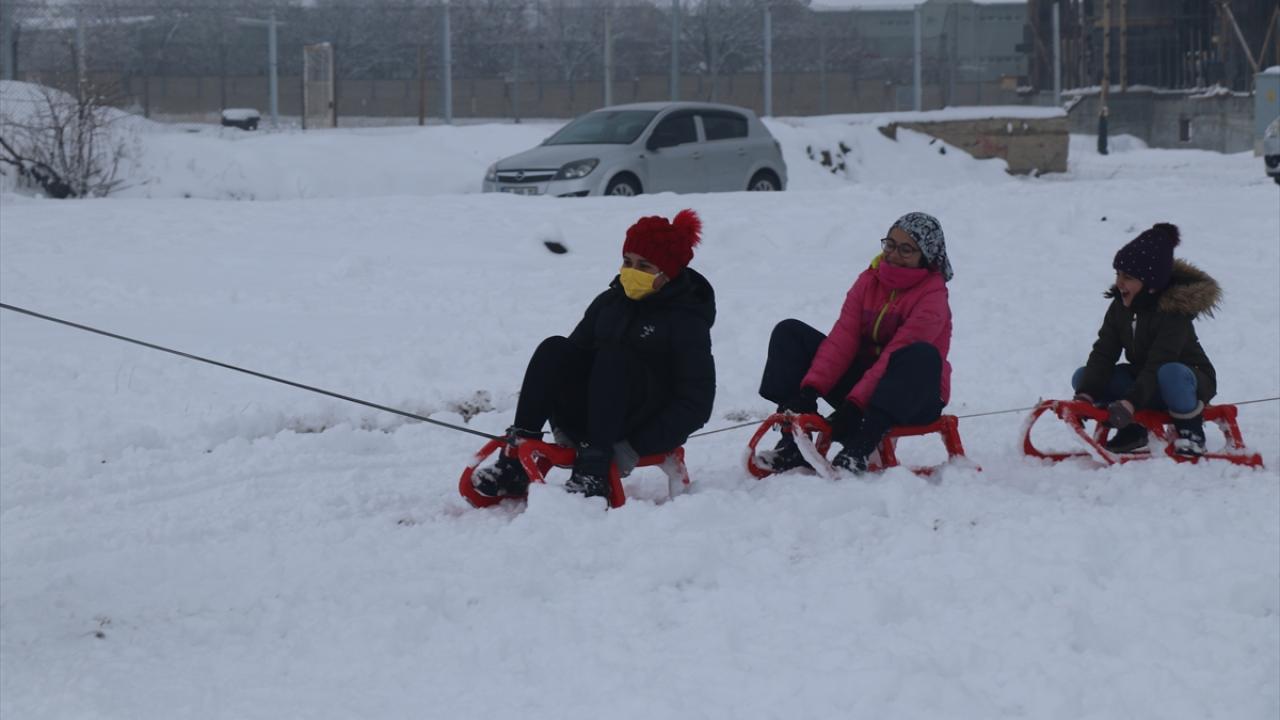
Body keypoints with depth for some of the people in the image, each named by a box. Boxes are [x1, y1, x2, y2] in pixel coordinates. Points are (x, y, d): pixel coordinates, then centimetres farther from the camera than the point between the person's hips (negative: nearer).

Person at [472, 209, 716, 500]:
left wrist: (636, 447, -23)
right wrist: (562, 422, -8)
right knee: (554, 350, -19)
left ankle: (594, 472, -41)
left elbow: (696, 404, -13)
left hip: (649, 429, -5)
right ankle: (515, 466, -28)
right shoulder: (609, 303, 9)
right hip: (589, 423, 5)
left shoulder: (688, 321, -8)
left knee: (613, 356, -30)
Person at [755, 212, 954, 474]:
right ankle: (793, 444, -21)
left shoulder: (932, 297, -15)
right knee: (790, 333, -3)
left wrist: (853, 405, -34)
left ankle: (858, 450, -49)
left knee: (922, 355, -39)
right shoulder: (869, 281, 3)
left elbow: (894, 356, -25)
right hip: (863, 378, 6)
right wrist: (809, 390, -21)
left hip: (912, 398, -6)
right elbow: (842, 339, -6)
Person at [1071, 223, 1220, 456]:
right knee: (1082, 377, -10)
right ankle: (1132, 428, 0)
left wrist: (1130, 402, -47)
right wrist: (1085, 395, -28)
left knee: (1171, 374, -43)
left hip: (1190, 380, -7)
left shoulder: (1175, 311, -27)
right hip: (1143, 379, 7)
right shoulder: (1120, 305, -6)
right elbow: (1103, 353, -12)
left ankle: (1190, 431, -17)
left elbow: (1158, 364, -35)